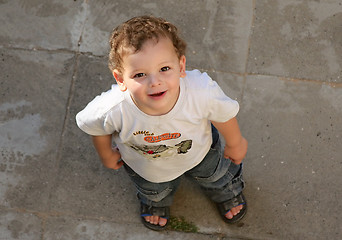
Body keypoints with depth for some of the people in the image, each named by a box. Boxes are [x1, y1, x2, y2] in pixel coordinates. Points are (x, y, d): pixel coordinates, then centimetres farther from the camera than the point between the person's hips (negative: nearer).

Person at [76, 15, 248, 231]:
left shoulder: (203, 91, -45)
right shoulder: (112, 110, -46)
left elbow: (223, 114, -20)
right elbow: (92, 125, -19)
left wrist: (235, 144, 0)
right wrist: (107, 154, 1)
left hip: (198, 150, 1)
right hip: (144, 163, 0)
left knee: (216, 173, 33)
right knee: (154, 191, 34)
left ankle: (228, 191, 72)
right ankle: (155, 202, 74)